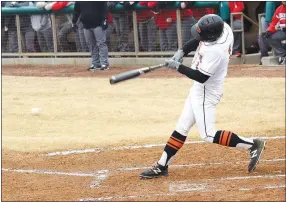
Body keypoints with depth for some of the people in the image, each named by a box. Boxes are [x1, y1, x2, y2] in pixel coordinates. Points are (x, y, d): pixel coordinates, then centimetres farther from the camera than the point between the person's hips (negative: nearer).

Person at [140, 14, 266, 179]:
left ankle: (252, 145, 1)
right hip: (199, 90, 9)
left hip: (207, 94, -9)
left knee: (208, 135, -5)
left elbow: (201, 77, -27)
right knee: (181, 128, 12)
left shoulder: (215, 51, -33)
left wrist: (178, 67, -19)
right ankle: (161, 167, 19)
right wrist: (182, 52, -6)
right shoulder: (222, 28, -9)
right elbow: (196, 41, 9)